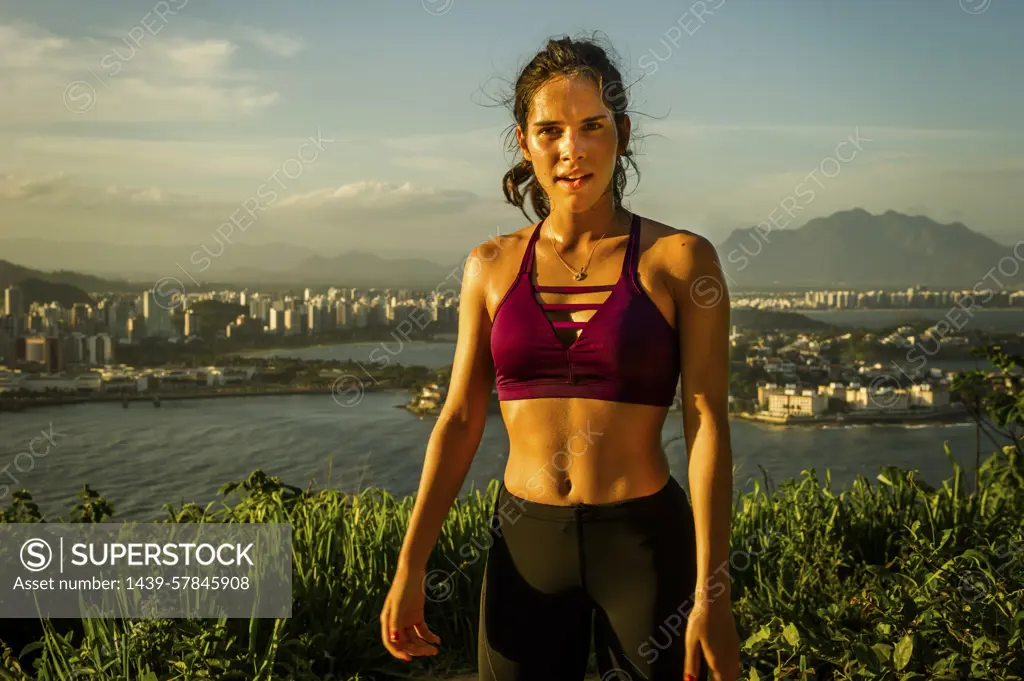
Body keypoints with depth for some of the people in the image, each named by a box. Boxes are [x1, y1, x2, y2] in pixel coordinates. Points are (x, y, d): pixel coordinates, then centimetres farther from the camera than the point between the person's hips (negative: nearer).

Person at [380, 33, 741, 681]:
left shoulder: (679, 259, -5)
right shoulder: (491, 267, 3)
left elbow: (708, 425, -10)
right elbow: (460, 420, 4)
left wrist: (711, 591, -14)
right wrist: (410, 565, -1)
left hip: (645, 541, -2)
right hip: (526, 543, 3)